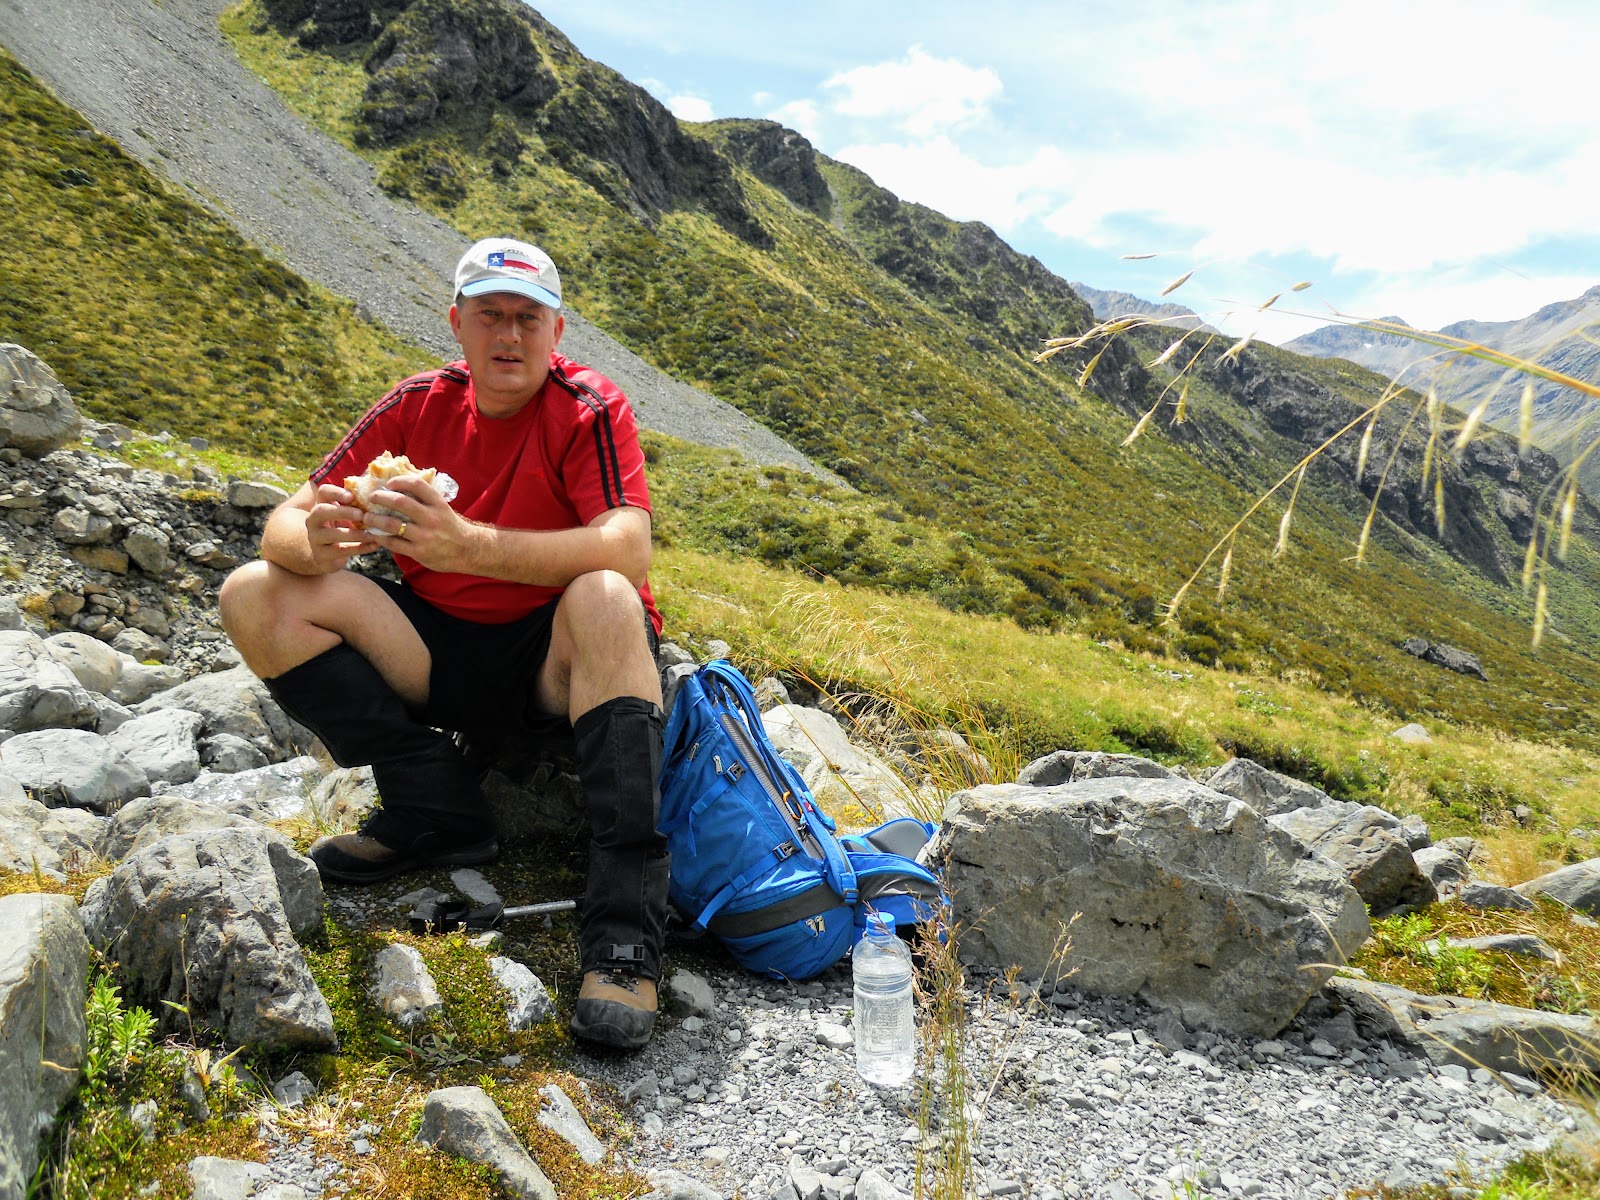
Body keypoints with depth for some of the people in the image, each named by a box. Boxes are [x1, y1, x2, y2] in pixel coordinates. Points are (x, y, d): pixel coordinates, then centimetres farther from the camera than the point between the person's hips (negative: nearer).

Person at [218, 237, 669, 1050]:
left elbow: (629, 551, -26)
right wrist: (316, 541, -28)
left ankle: (623, 933, -37)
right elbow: (283, 526, -2)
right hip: (440, 660, 4)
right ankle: (437, 813, -12)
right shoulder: (418, 407, 1)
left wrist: (471, 546, -38)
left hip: (554, 667, -4)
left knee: (605, 599, -37)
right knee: (256, 596, -9)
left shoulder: (588, 408, -10)